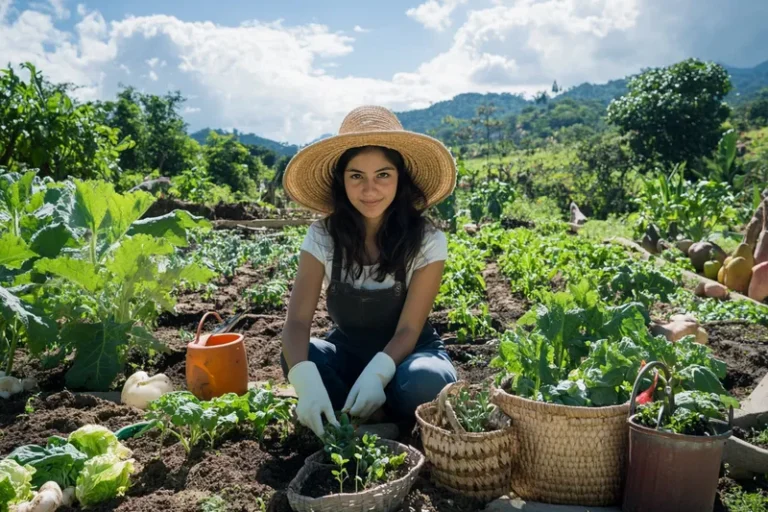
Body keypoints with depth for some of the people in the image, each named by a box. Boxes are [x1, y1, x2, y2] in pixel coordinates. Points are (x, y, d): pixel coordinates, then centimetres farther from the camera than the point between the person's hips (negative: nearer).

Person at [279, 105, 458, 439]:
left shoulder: (427, 241, -19)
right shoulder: (322, 237, -15)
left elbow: (409, 329, -20)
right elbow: (297, 320, -22)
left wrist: (376, 373, -41)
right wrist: (306, 381, -42)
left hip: (405, 352, -1)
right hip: (348, 351, 2)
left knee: (424, 382, -35)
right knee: (297, 358, -29)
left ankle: (359, 419, -6)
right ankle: (377, 420, -13)